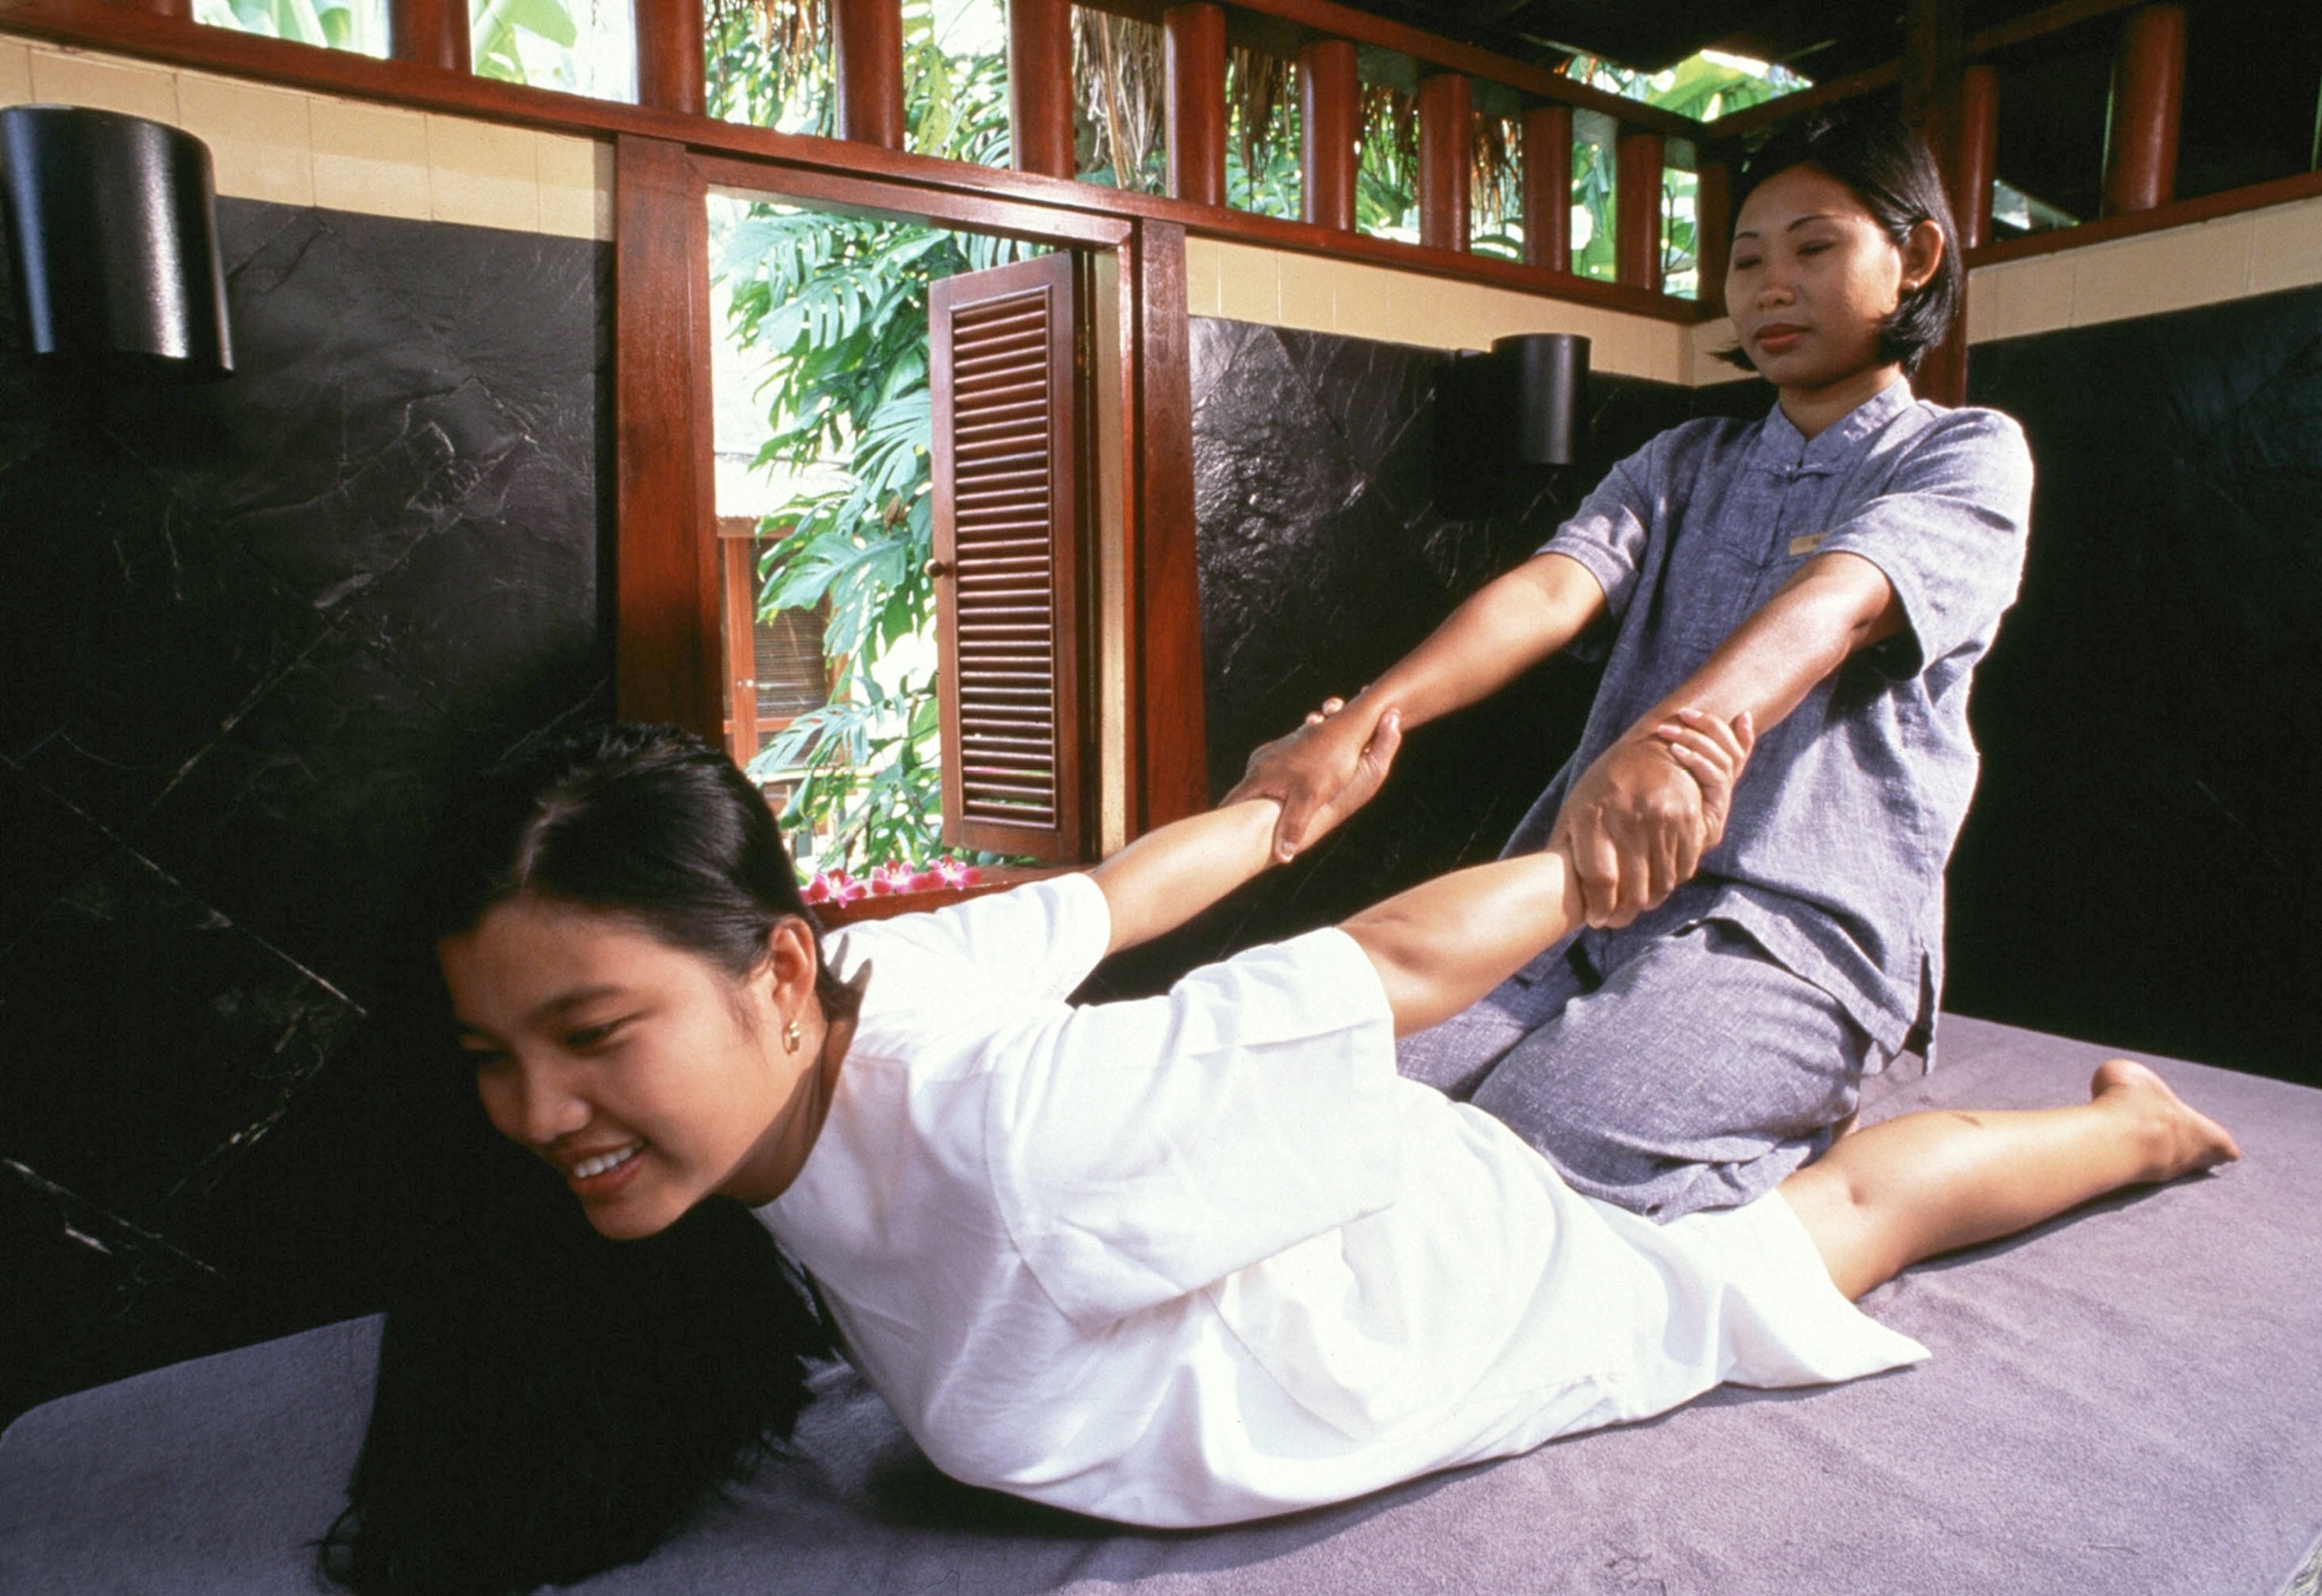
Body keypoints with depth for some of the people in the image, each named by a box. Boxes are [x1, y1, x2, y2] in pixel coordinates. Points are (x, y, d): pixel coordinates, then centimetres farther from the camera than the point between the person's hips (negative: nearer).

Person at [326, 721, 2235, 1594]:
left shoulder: (1004, 1131, -43)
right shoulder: (854, 986, -21)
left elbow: (1393, 968, -32)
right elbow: (1106, 897, -7)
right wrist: (1297, 807, 8)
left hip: (1545, 1297, -5)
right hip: (1362, 1204, 5)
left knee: (1855, 1201, 24)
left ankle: (2135, 1121, 51)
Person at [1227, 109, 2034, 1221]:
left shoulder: (1968, 454, 5)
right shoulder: (1681, 464, 20)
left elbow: (1837, 604, -19)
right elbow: (1552, 590, -1)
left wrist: (1668, 743, -42)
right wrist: (1359, 720, -22)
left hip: (1799, 930, -4)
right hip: (1587, 890, 5)